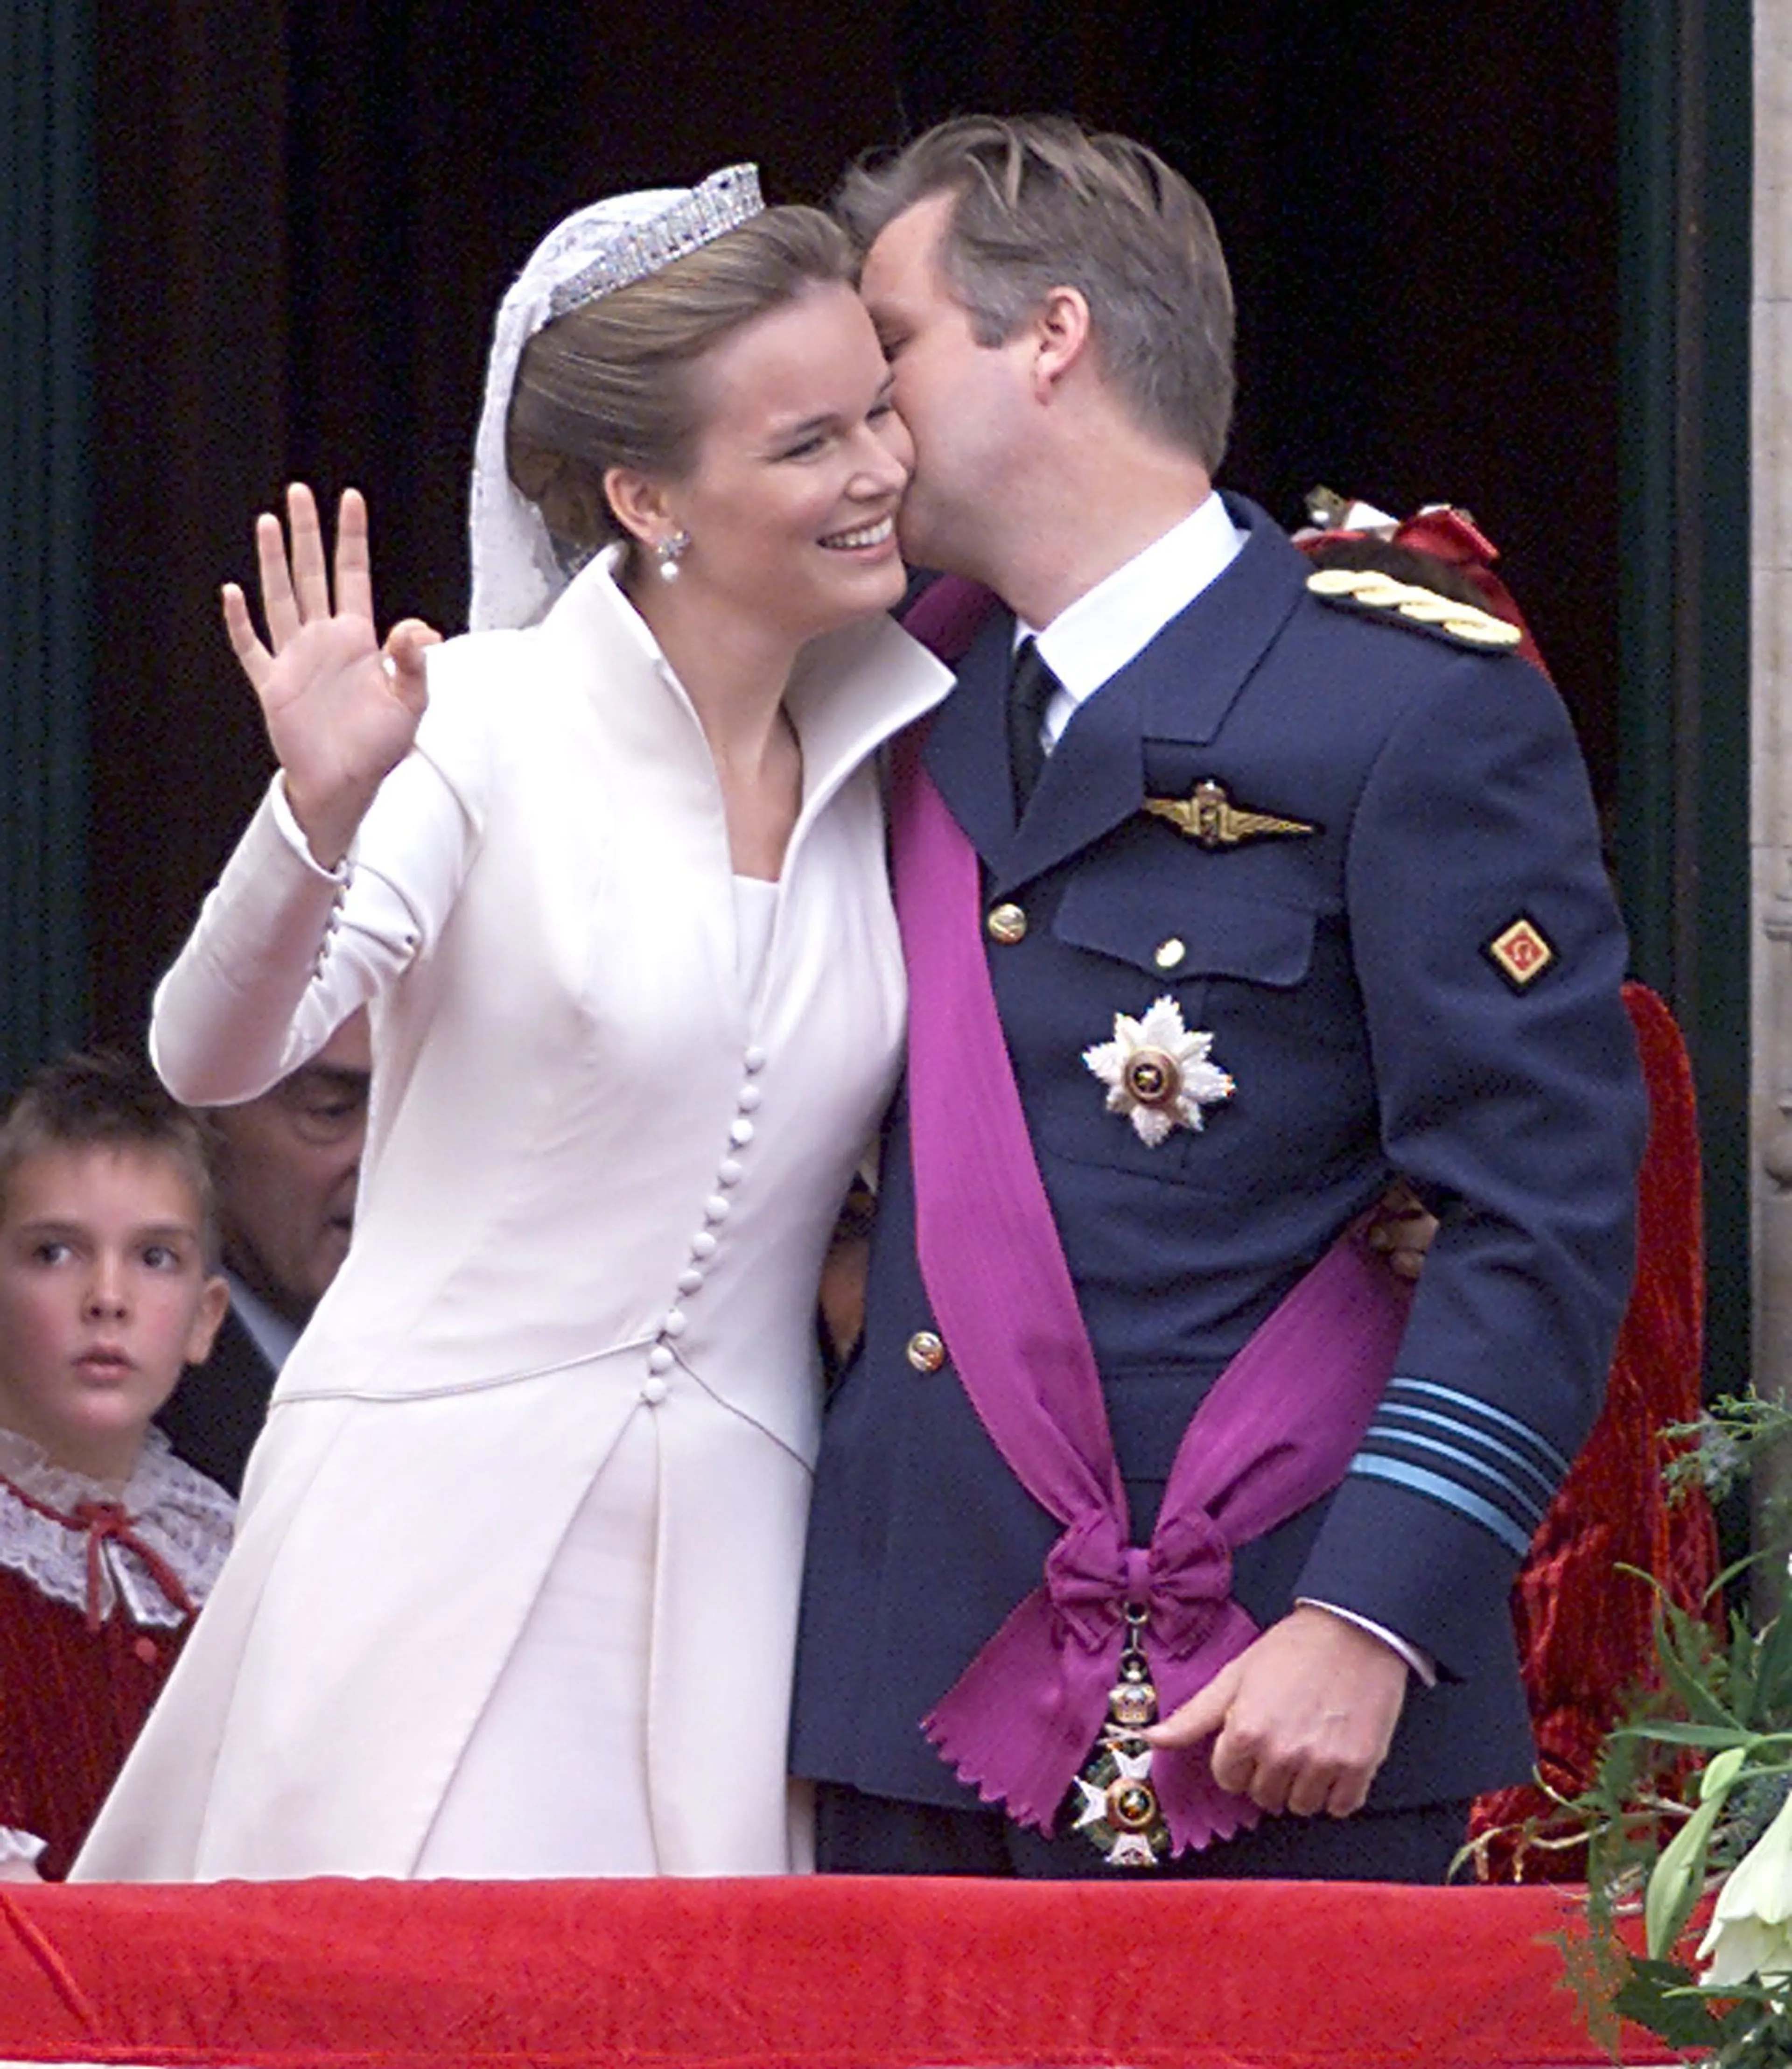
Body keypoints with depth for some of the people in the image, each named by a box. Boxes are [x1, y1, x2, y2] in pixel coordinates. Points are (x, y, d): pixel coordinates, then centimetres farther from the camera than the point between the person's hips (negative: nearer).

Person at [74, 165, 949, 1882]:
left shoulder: (894, 759, 9)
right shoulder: (489, 726, -6)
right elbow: (213, 1059, -16)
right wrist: (319, 815, -32)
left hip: (728, 1552, 4)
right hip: (446, 1527, -4)